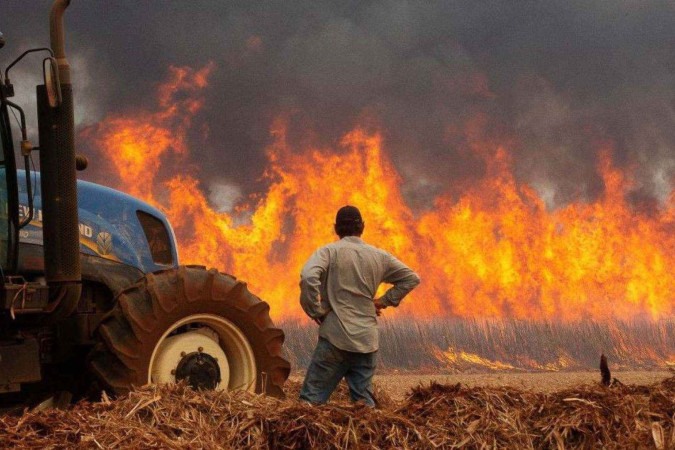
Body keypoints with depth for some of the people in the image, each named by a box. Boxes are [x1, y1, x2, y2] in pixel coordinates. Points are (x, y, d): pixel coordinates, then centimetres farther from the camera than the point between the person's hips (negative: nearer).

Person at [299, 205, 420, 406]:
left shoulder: (329, 251, -2)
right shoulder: (379, 256, 12)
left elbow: (308, 277, -20)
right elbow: (412, 278, 21)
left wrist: (315, 311, -8)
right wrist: (385, 301, 18)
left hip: (336, 337, -4)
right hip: (367, 340, 4)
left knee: (311, 399, -4)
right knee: (364, 401, 10)